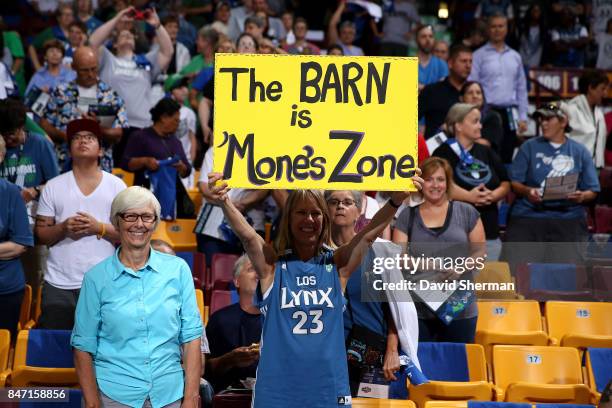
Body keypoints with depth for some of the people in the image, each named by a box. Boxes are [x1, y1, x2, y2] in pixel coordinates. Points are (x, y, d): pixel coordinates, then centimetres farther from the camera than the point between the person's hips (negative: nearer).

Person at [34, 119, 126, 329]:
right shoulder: (53, 186, 10)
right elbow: (40, 234, 8)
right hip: (58, 286, 1)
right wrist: (63, 228, -12)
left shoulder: (116, 185, 8)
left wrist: (99, 228, -12)